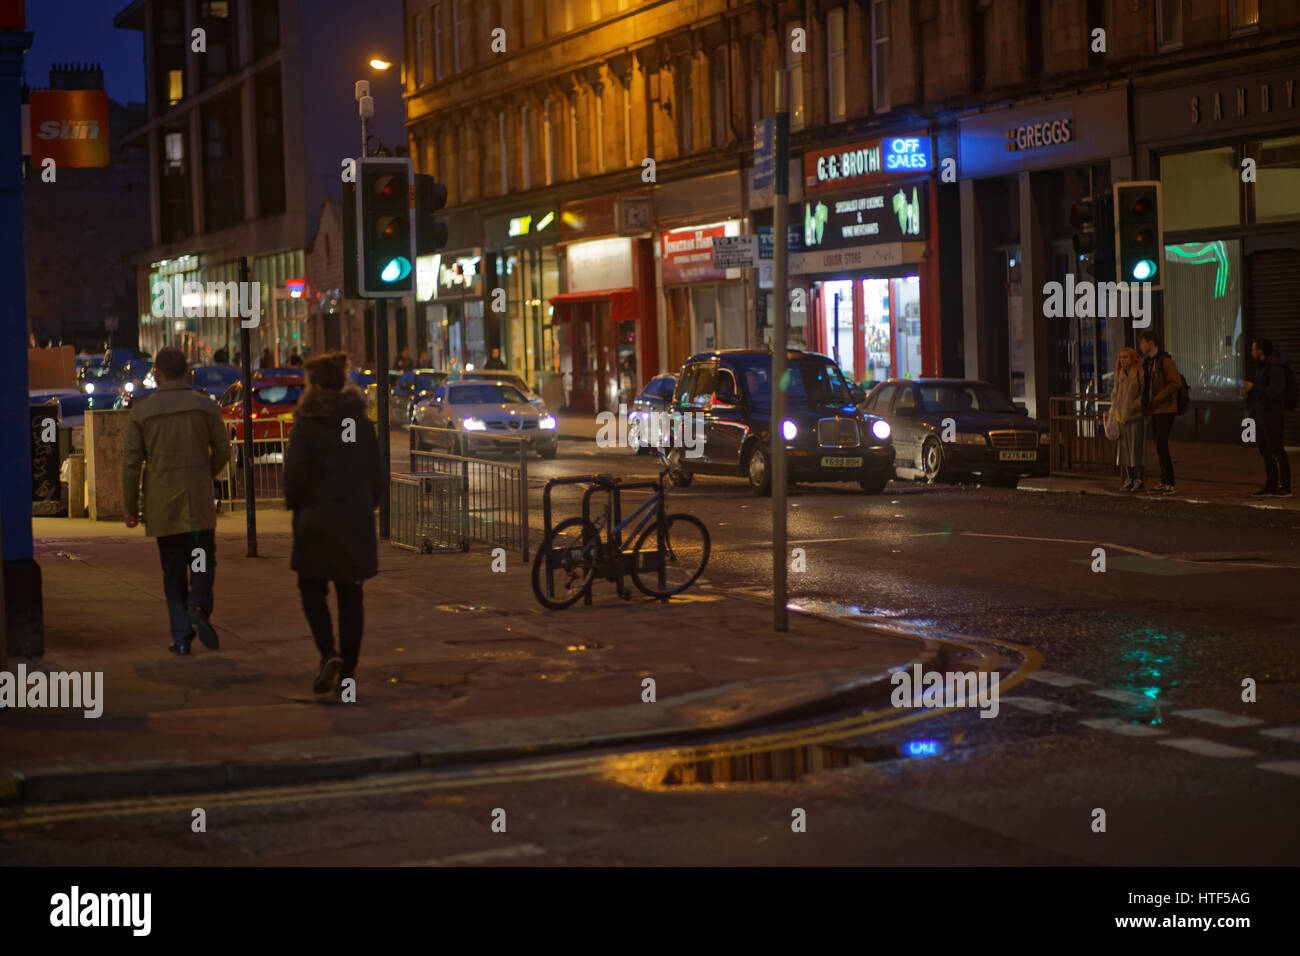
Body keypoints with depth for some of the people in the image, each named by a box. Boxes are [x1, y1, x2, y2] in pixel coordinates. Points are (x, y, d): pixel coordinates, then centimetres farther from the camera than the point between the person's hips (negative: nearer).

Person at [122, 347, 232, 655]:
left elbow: (131, 463, -3)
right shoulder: (206, 406, -1)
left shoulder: (142, 410, -3)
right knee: (202, 561, 8)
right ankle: (199, 606, -21)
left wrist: (131, 508, 5)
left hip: (161, 505, 0)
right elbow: (223, 450, 4)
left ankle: (181, 635, 2)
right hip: (199, 502, 0)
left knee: (173, 571, 8)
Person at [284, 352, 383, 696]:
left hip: (317, 517, -3)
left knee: (312, 589, 10)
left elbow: (295, 474, -13)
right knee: (350, 594, 9)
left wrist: (295, 503, 5)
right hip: (357, 518, 4)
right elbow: (376, 475, 5)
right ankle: (348, 670, 10)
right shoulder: (361, 423, 3)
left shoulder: (306, 425, -10)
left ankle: (328, 653, -12)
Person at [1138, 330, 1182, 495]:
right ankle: (1164, 481, 14)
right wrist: (1145, 403, 10)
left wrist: (1156, 399, -20)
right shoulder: (1147, 362, 17)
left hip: (1165, 409, -9)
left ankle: (1170, 484, -10)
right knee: (1159, 446, 10)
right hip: (1154, 410, 9)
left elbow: (1176, 383, -20)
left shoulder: (1164, 360, -12)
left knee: (1161, 446, -12)